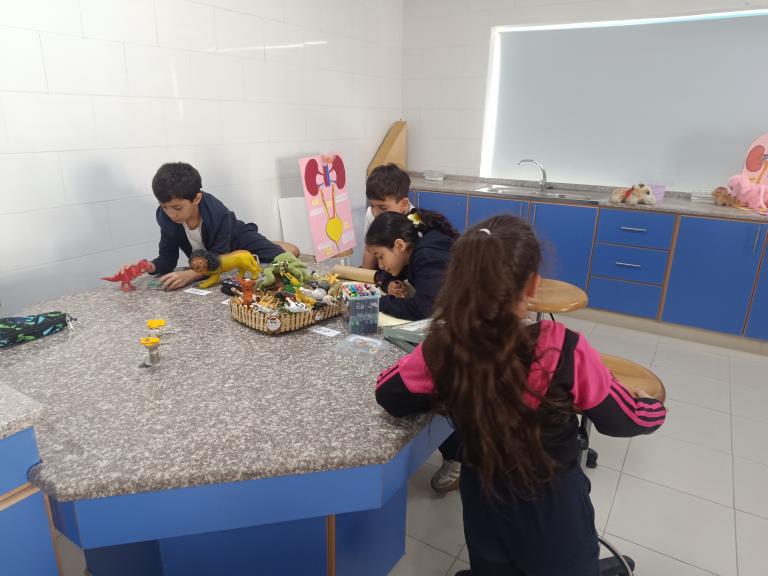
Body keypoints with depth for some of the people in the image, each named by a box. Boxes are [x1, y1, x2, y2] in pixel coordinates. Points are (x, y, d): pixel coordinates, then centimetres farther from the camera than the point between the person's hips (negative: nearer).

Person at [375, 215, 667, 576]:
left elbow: (388, 393, -3)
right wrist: (652, 405, 11)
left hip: (484, 505, 2)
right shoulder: (563, 351, -25)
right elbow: (627, 420, -9)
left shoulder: (443, 347, -20)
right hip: (554, 511, -2)